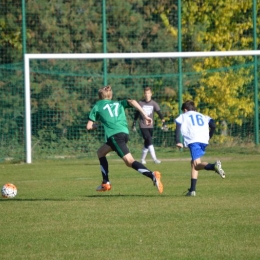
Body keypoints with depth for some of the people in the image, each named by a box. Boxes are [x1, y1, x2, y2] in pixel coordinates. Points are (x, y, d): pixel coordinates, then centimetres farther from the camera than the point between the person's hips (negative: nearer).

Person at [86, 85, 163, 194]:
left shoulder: (97, 106, 18)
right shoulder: (118, 103, 28)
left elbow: (89, 126, 15)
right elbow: (132, 102, 6)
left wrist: (95, 125, 39)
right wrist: (145, 115, 0)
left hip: (114, 135, -6)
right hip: (125, 133, 6)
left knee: (129, 161, -12)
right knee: (100, 152, 22)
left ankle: (152, 175, -31)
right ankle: (105, 183, 17)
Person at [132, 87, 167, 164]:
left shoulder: (154, 103, 0)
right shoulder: (140, 103, -1)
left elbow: (159, 113, -8)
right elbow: (136, 114, 9)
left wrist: (164, 123, -19)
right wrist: (134, 124, 10)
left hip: (150, 126, 3)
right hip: (143, 126, -3)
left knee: (147, 144, 11)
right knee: (149, 141, -17)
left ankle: (142, 159, 27)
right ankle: (154, 158, -23)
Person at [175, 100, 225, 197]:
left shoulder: (183, 116, 23)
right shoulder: (203, 116, 31)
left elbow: (178, 126, 4)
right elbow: (213, 125, 15)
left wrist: (178, 141, 1)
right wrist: (209, 137, 24)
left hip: (193, 141, -5)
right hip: (204, 141, 5)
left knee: (197, 165, -18)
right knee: (194, 163, 18)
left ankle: (214, 166, -49)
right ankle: (192, 190, 13)